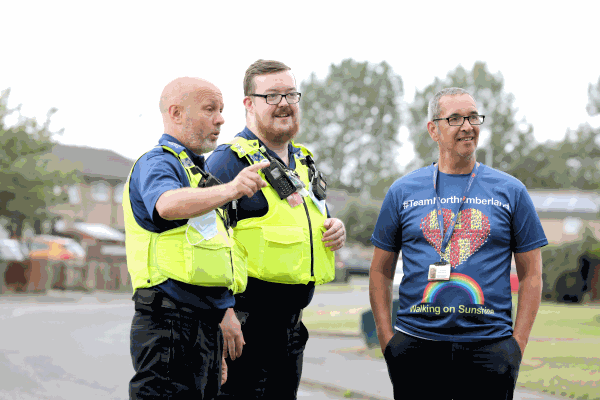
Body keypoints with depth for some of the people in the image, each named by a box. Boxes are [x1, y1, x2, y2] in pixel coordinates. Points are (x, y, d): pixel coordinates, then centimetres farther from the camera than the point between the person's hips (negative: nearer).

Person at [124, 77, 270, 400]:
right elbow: (168, 205, -33)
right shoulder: (156, 163, -6)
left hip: (206, 325, 10)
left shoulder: (197, 171, 25)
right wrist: (229, 189, -46)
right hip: (169, 325, -10)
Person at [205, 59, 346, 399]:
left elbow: (313, 224, 30)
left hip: (292, 318, 8)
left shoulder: (304, 163, 16)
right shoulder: (230, 160, -10)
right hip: (245, 318, -8)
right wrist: (223, 313, -25)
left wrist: (336, 231, 4)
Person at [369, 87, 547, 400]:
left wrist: (517, 343, -2)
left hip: (489, 347, 0)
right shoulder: (403, 192, 8)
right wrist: (386, 338, 2)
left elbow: (531, 275, 7)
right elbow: (380, 271, 11)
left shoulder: (511, 192, 7)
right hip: (415, 346, 1)